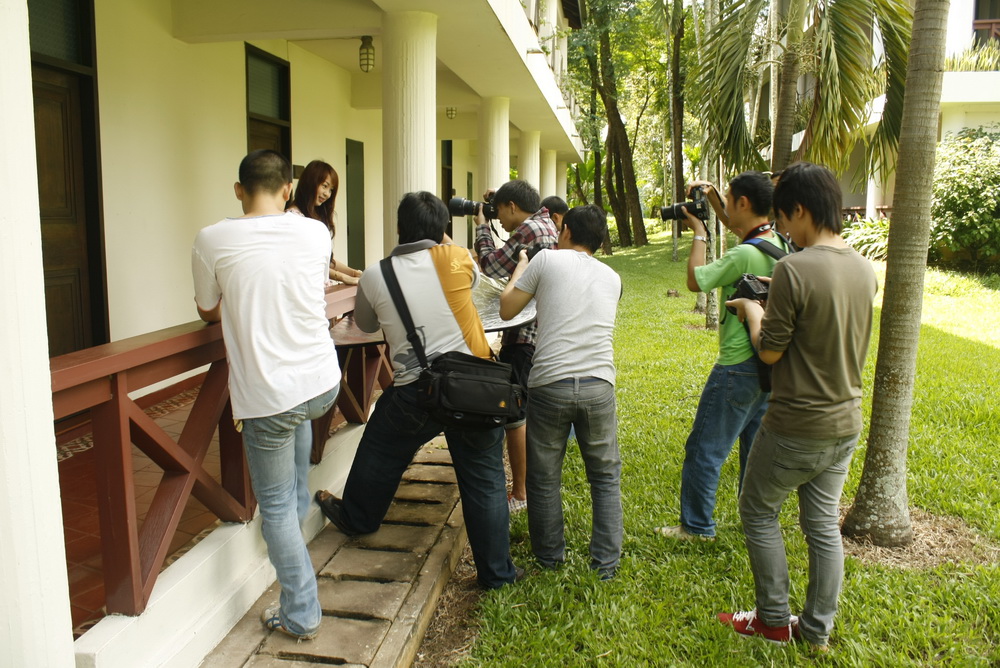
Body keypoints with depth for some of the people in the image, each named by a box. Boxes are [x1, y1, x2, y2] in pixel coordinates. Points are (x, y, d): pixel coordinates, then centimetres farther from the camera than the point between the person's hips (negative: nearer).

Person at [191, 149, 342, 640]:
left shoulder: (212, 240, -8)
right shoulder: (317, 233, -1)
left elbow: (208, 312, 9)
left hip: (268, 398, -4)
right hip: (324, 385, 4)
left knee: (275, 506, 12)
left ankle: (300, 615, 23)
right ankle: (300, 511, 48)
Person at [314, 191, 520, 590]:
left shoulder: (375, 277, -3)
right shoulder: (457, 259, -4)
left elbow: (365, 325, 16)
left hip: (414, 393, 0)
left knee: (381, 453, 26)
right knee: (484, 481, 11)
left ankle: (356, 518, 50)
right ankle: (496, 572, 22)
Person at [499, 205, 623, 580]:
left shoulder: (548, 259, 2)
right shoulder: (612, 277, 14)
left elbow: (506, 310, 7)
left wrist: (521, 267, 23)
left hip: (550, 384, -3)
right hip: (599, 385, 3)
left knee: (544, 478, 14)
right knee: (605, 476, 17)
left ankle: (550, 557, 28)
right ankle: (606, 564, 21)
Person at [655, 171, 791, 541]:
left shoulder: (744, 255, -24)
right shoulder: (777, 243, 4)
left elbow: (695, 281, -12)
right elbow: (735, 227, 25)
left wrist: (699, 232, -3)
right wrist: (713, 199, 16)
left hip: (738, 367, -9)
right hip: (768, 363, 9)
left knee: (704, 449, 4)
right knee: (756, 447, 20)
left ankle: (697, 526, 15)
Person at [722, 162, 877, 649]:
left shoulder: (795, 268, -23)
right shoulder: (864, 268, 1)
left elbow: (769, 351, -16)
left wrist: (753, 312, 1)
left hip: (795, 428, -7)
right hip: (846, 424, 7)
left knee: (759, 513, 14)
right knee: (824, 525, 17)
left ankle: (774, 621, 25)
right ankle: (818, 630, 31)